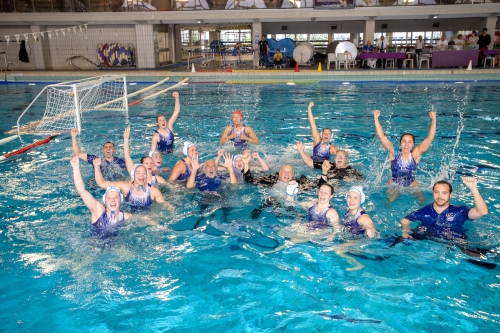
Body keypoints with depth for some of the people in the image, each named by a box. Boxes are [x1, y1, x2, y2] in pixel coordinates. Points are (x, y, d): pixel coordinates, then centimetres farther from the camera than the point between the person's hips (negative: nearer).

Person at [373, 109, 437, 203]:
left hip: (411, 185, 1)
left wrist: (433, 120, -29)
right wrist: (376, 119, -29)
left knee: (422, 200, -8)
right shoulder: (394, 152, -13)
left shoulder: (415, 154, -11)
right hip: (394, 185, -1)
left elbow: (429, 139, -18)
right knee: (390, 201, -15)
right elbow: (381, 137, -20)